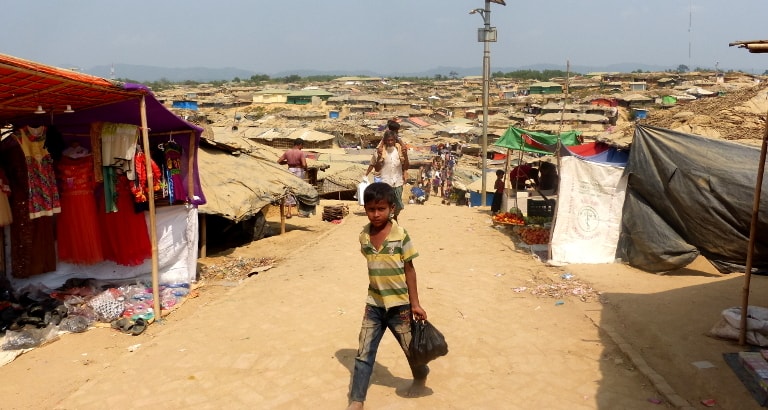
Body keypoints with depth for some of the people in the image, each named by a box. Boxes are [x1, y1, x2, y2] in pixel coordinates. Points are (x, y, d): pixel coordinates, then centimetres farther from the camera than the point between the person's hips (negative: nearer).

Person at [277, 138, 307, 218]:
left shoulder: (287, 152, 2)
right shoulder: (301, 153, -12)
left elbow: (278, 161, 3)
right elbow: (304, 164, -22)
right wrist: (305, 168, -1)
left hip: (290, 171, 4)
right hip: (299, 171, -4)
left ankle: (289, 212, 2)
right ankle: (299, 211, 16)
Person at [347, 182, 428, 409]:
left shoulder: (400, 235, -15)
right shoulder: (364, 235, -3)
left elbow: (409, 270, -9)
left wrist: (415, 303, -9)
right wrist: (375, 294, 13)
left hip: (399, 304, -3)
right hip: (373, 304, 3)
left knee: (411, 348, 14)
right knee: (363, 354, 3)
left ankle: (421, 377, 44)